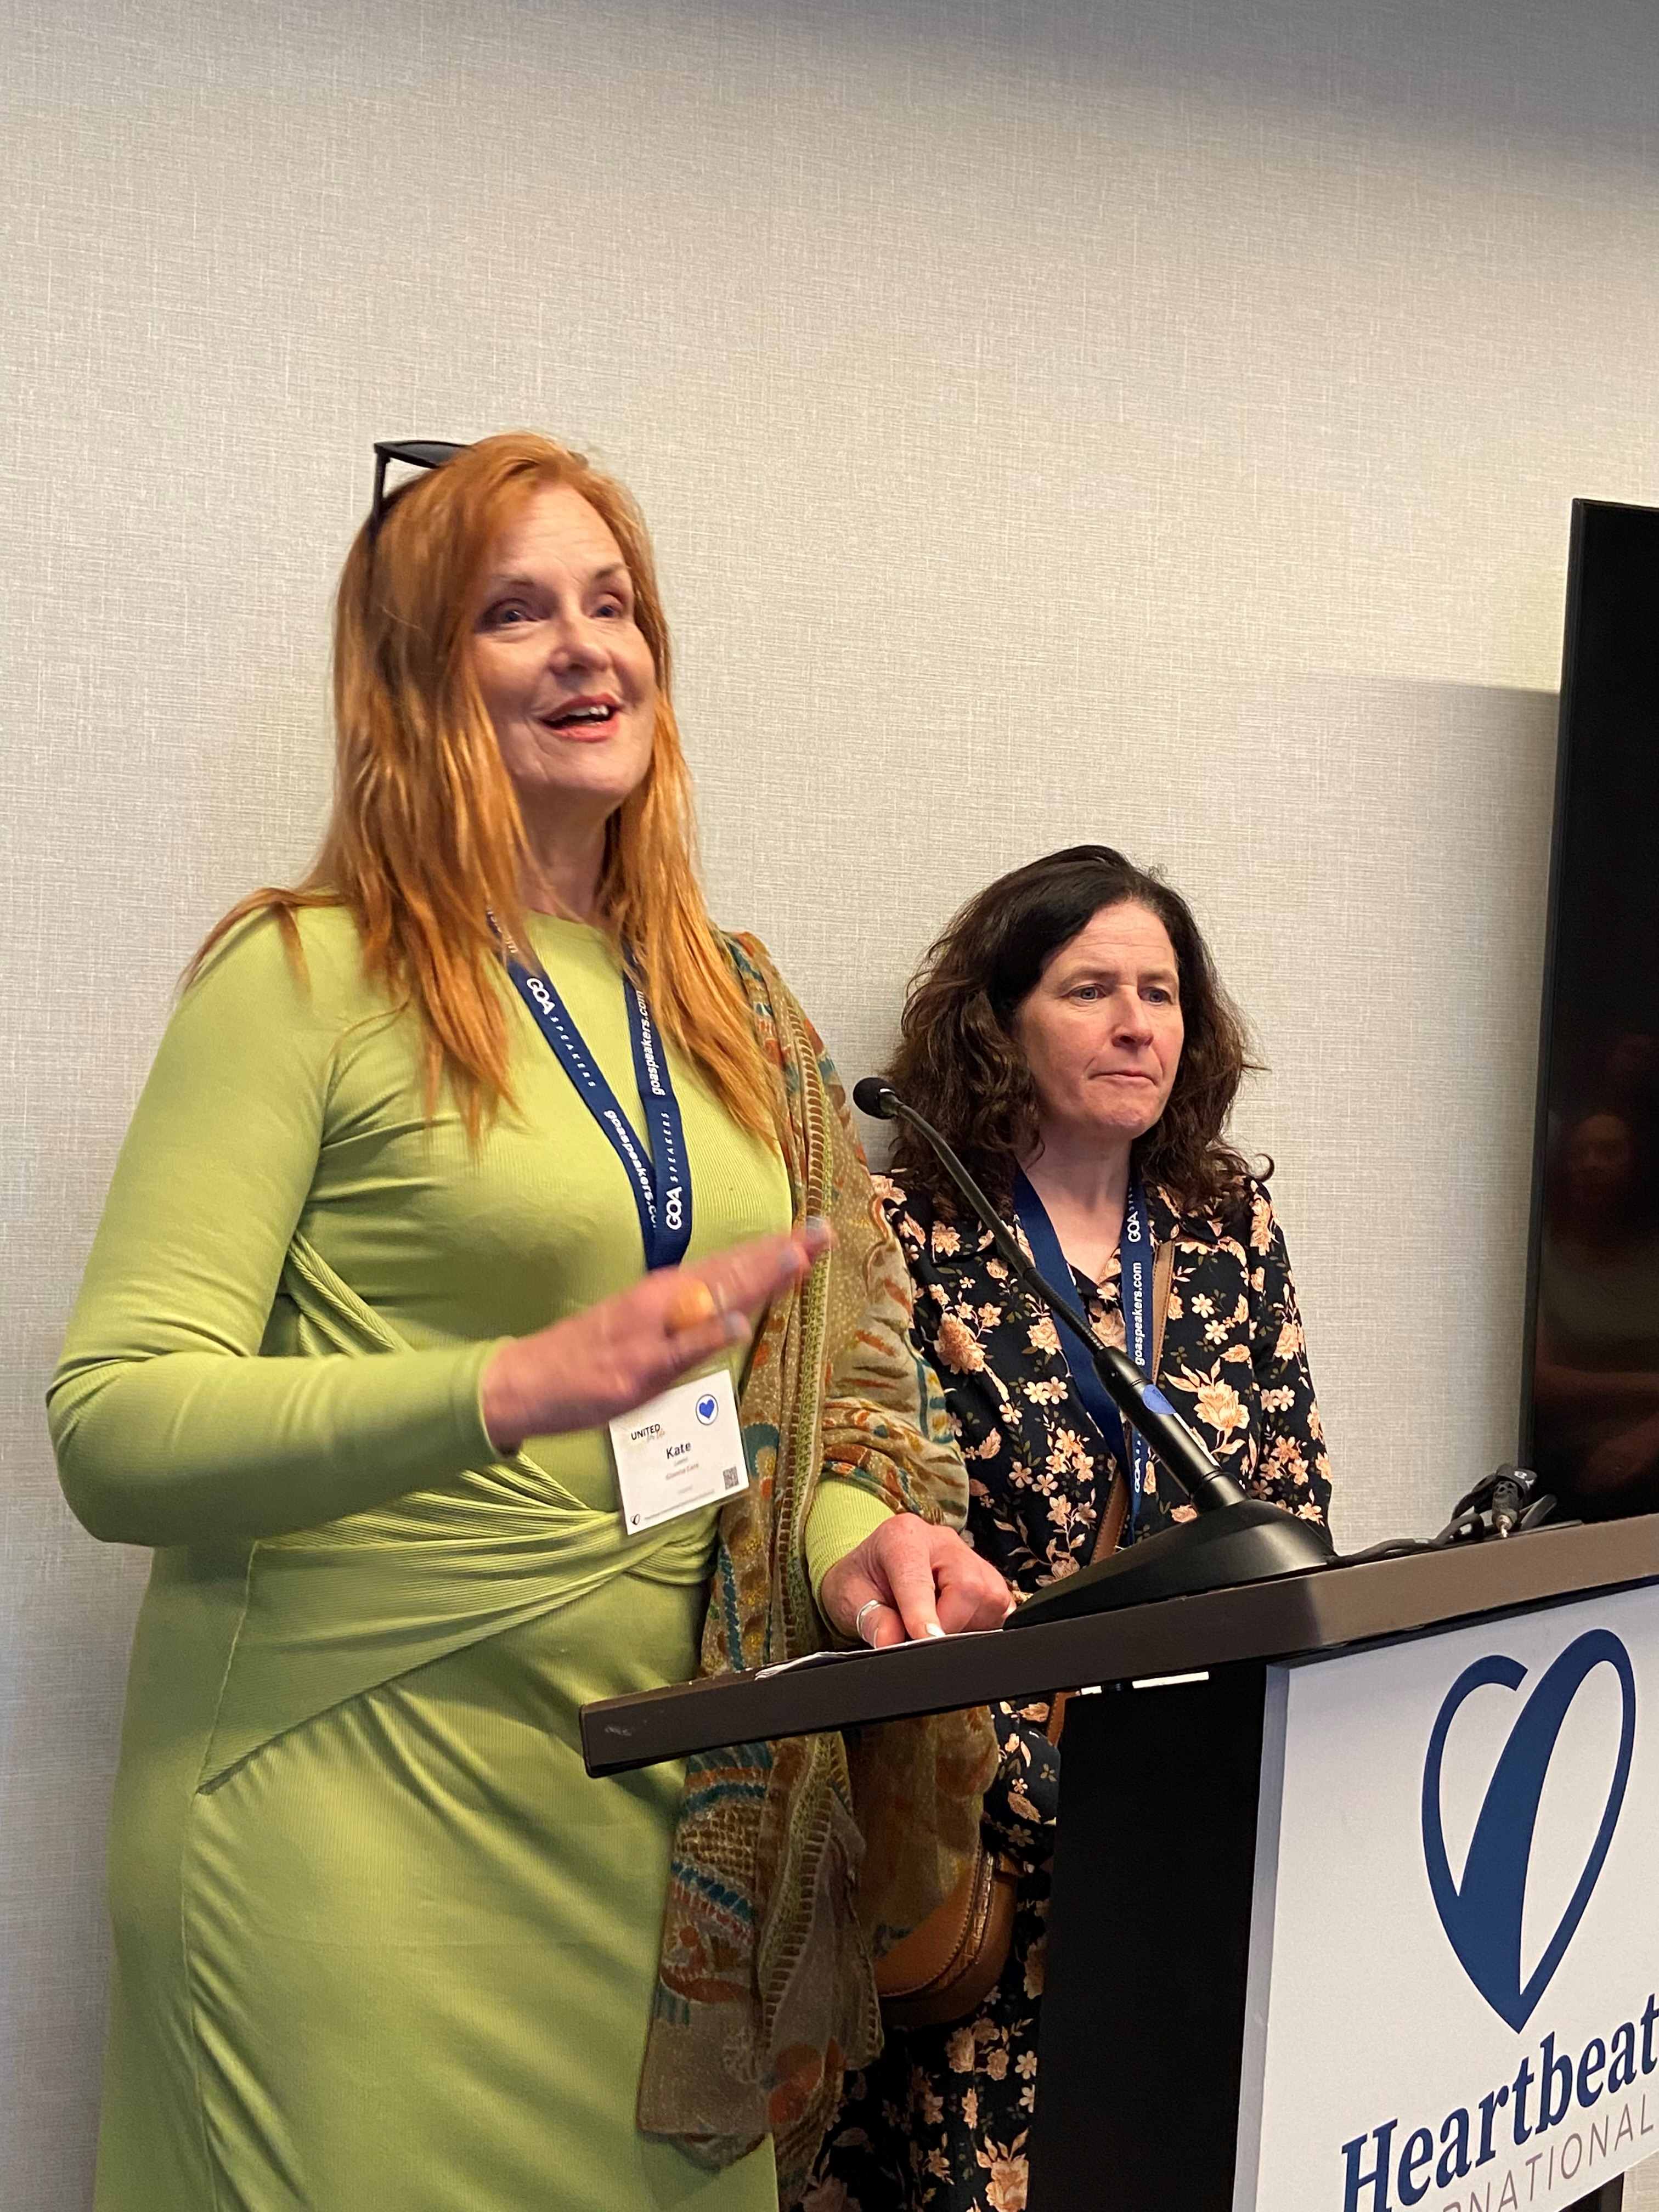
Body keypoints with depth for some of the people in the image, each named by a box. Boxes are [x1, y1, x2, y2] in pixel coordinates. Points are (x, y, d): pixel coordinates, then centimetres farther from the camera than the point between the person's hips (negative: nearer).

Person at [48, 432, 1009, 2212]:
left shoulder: (732, 1005, 12)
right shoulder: (308, 974, -7)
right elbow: (110, 1428, -14)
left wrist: (846, 1538, -5)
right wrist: (513, 1387, -27)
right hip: (355, 1790, -5)